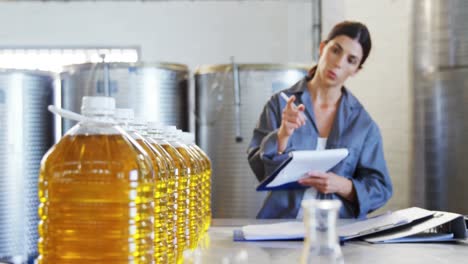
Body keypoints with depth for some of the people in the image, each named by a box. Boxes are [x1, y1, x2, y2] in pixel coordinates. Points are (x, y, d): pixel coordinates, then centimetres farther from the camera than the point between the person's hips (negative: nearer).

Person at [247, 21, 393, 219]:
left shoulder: (363, 123, 7)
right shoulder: (280, 104, 5)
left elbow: (380, 189, 7)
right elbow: (261, 170, -1)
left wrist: (343, 186, -11)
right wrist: (283, 134, -17)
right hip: (281, 222, -1)